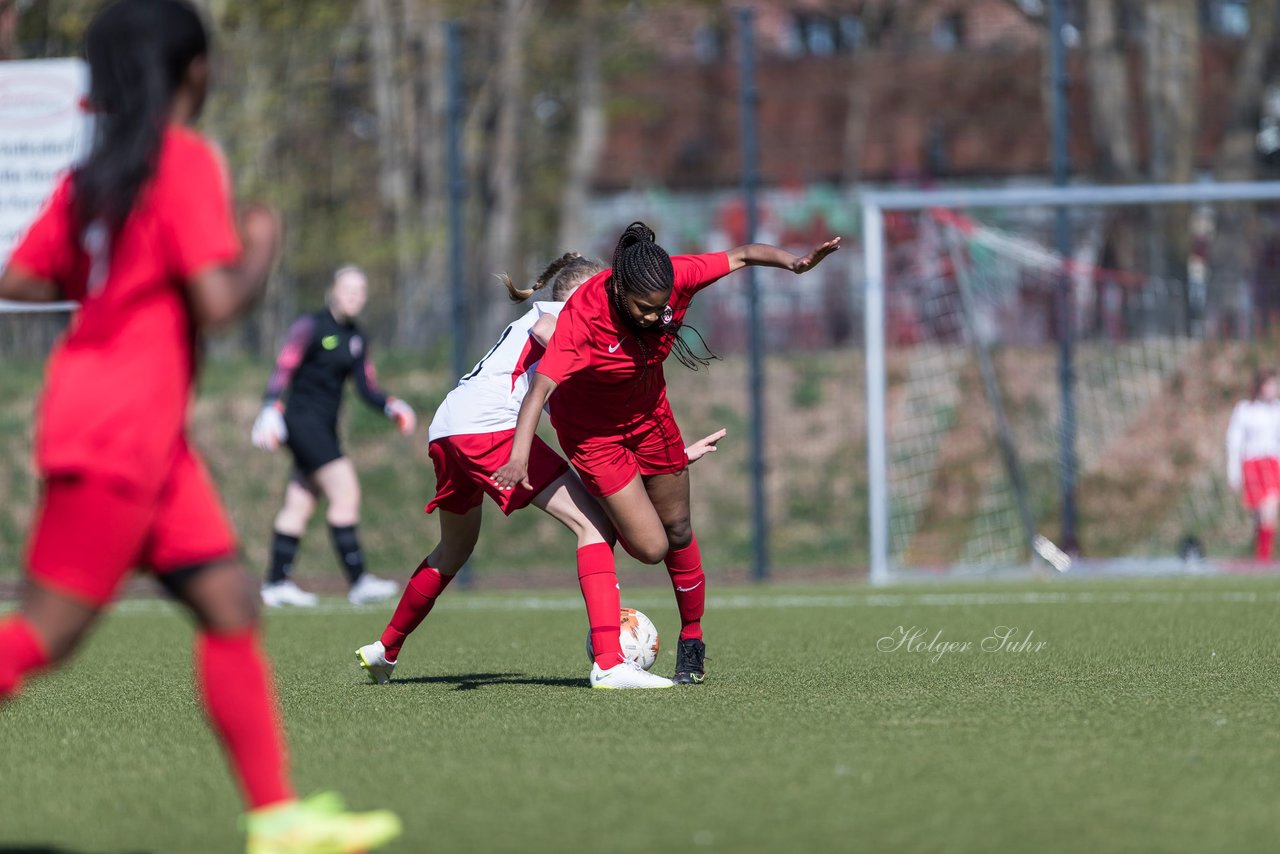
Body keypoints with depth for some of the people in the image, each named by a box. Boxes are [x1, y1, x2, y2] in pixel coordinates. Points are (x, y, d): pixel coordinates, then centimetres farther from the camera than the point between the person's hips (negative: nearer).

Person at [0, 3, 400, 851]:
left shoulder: (95, 171, 11)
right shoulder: (188, 160, -12)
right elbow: (215, 302, -19)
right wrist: (261, 253, -1)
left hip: (149, 434, 9)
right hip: (116, 432, -9)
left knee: (231, 603, 6)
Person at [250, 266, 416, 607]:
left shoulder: (356, 339, 14)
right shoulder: (310, 326, -8)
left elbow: (366, 388, 12)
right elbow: (283, 370, -13)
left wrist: (392, 406, -5)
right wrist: (270, 410, -23)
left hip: (325, 426, 8)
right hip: (303, 421, -8)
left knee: (300, 506, 9)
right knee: (346, 492, -15)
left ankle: (276, 584, 12)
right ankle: (357, 581, -17)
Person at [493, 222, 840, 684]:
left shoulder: (676, 278, -26)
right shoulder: (583, 315, -38)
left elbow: (743, 255, -14)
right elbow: (540, 387, -44)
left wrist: (792, 262, -33)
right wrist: (519, 456, -57)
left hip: (648, 414, 4)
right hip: (593, 429, -4)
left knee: (678, 531, 12)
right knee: (650, 547, -8)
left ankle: (692, 641, 31)